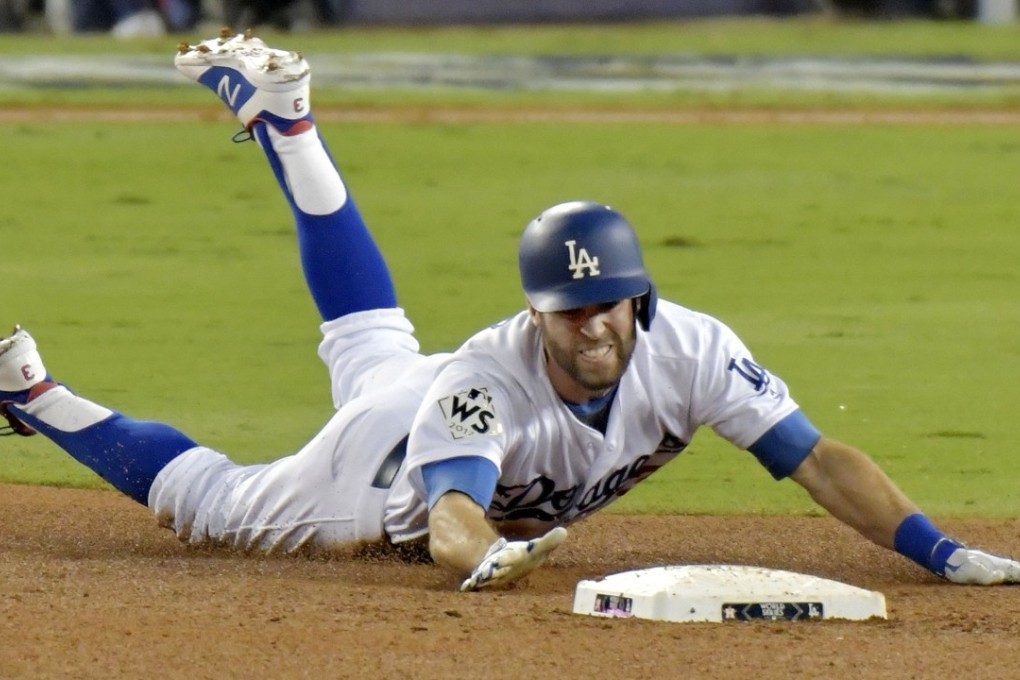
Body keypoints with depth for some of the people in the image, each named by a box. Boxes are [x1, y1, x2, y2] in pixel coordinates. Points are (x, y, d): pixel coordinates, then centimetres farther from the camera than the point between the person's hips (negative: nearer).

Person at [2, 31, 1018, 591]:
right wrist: (489, 554, -81)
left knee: (368, 337, 35)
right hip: (389, 459, -6)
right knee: (199, 497, 12)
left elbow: (817, 460, -38)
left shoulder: (688, 349, -37)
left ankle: (280, 118, 50)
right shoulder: (490, 376, -46)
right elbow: (450, 519, -57)